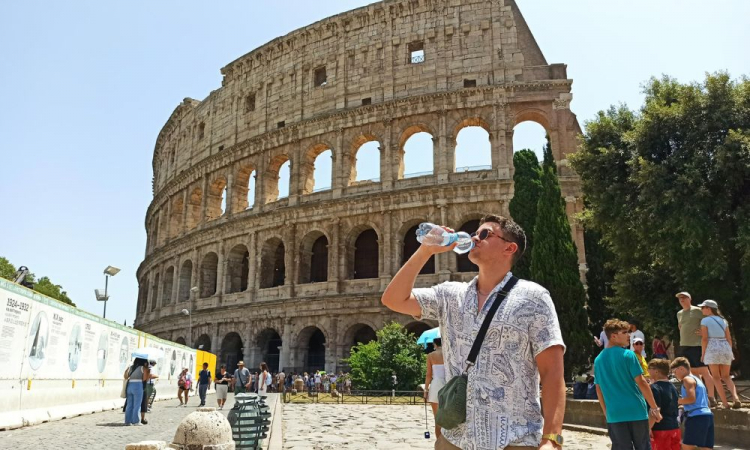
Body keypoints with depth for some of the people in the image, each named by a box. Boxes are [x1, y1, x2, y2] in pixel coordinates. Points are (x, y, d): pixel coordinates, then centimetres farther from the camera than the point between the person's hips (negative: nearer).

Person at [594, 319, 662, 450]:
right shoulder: (628, 355, -9)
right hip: (636, 411, -3)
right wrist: (654, 408, -2)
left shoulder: (598, 359, 6)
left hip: (614, 414, 4)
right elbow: (641, 382, -10)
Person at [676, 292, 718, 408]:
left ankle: (711, 398, -3)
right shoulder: (679, 313, 15)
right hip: (683, 346, 7)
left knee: (704, 372, -5)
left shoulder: (697, 311, -6)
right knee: (694, 372, 11)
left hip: (696, 346, -7)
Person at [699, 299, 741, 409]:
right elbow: (729, 338, 12)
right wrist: (729, 351, 21)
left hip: (712, 348, -5)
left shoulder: (705, 320, -1)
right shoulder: (723, 320, 15)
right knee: (726, 377, 15)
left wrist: (702, 354, -2)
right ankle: (736, 398, -7)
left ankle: (725, 404, -1)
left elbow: (704, 338, -7)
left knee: (716, 377, 5)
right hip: (725, 347, 5)